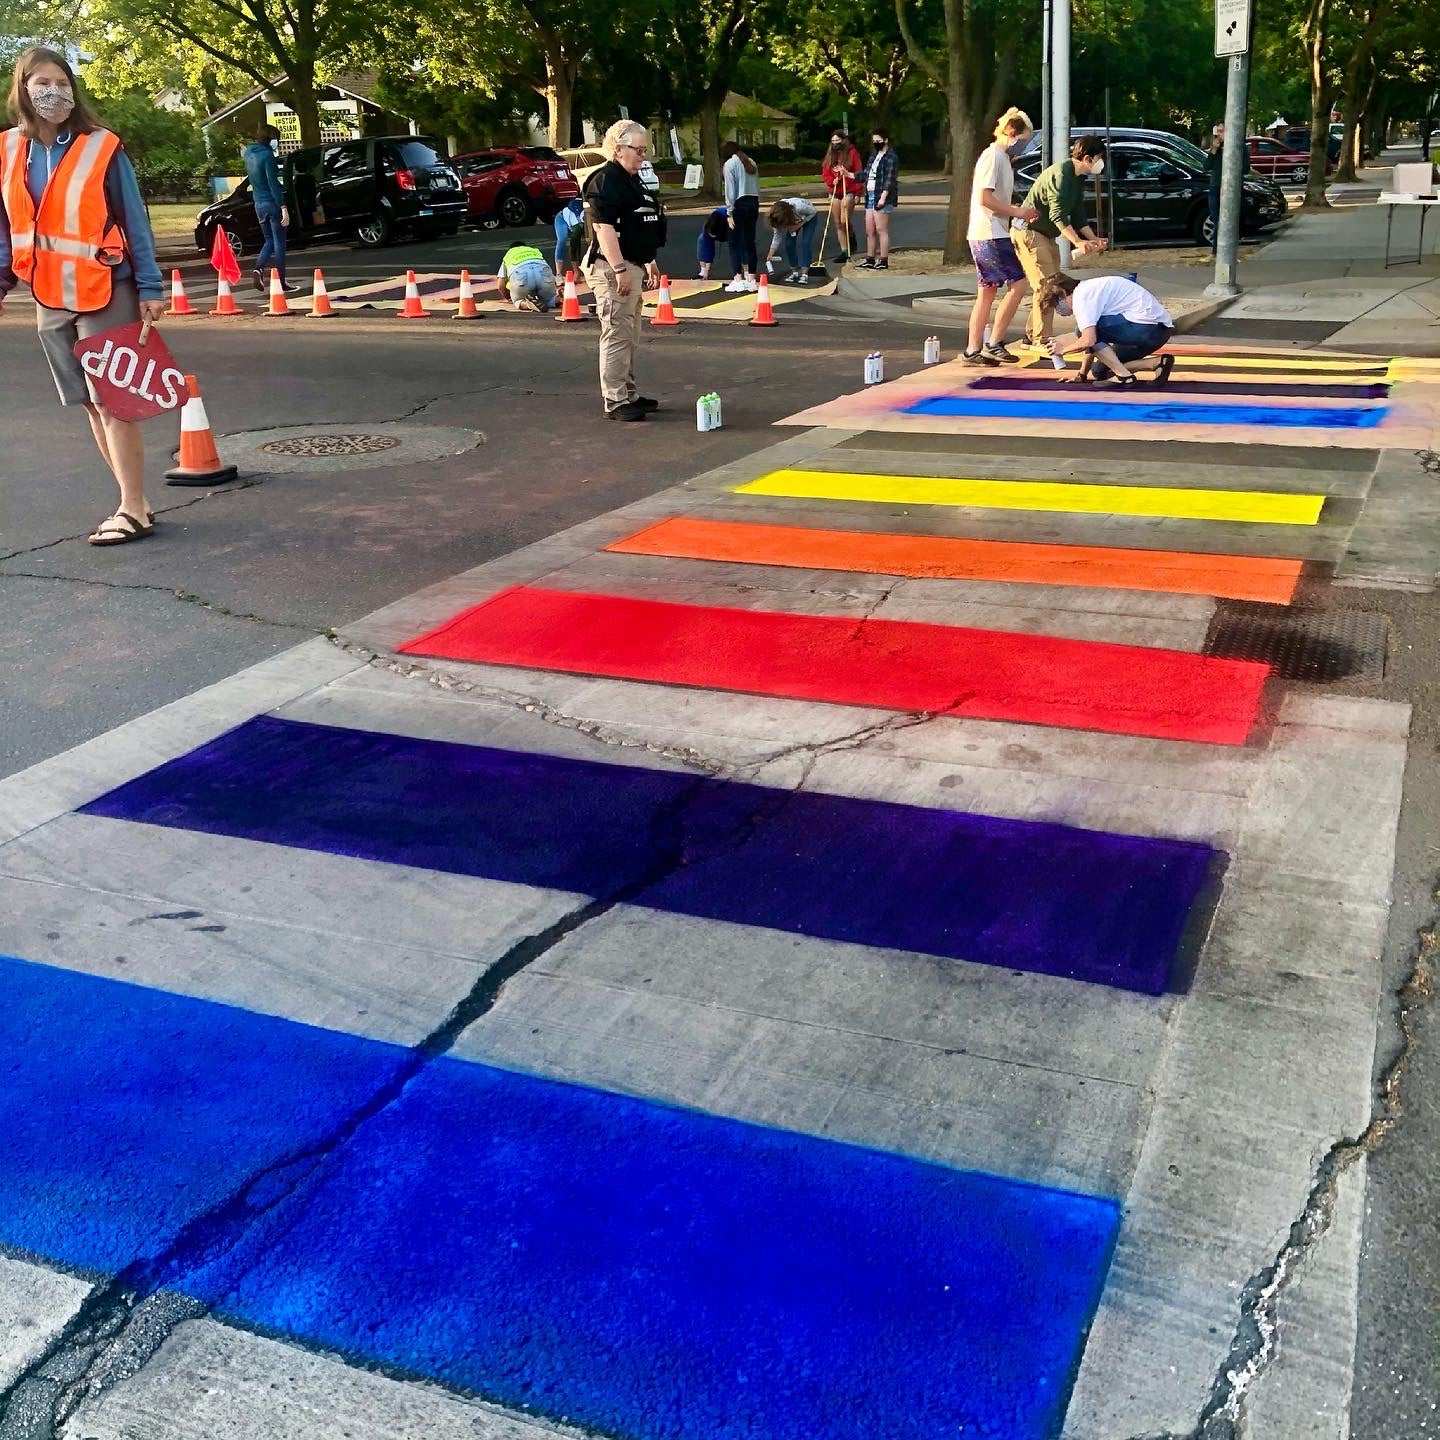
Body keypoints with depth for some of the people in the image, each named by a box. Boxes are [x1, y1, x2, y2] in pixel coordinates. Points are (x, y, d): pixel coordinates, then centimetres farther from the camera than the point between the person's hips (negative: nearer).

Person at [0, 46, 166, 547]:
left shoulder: (102, 148, -7)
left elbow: (134, 222, -5)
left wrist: (150, 287, -8)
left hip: (105, 293, -5)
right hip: (51, 300, 5)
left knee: (113, 401, -5)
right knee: (90, 404, 9)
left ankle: (134, 511, 1)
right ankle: (134, 501, 18)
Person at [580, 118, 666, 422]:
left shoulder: (631, 180, 18)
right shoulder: (605, 180, -13)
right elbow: (604, 227, -22)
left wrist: (649, 262, 27)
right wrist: (620, 269, -27)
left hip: (632, 266, 10)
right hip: (612, 268, -10)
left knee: (630, 338, 15)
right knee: (617, 336, -8)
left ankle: (629, 394, 23)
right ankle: (615, 402, -5)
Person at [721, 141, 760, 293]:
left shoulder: (730, 164, -5)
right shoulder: (751, 163, 14)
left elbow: (730, 191, -10)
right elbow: (757, 187, 10)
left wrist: (730, 213, -8)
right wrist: (755, 204, 10)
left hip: (739, 205, -6)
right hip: (754, 203, 6)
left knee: (735, 243, 0)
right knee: (750, 242, 11)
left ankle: (738, 280, -4)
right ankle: (751, 279, 12)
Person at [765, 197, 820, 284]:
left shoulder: (798, 207, -43)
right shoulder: (778, 218, -29)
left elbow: (813, 211, -24)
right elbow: (777, 237, -20)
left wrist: (800, 224, -30)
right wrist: (770, 255, -27)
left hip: (810, 216, -4)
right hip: (794, 221, 4)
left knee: (805, 243, -20)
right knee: (789, 243, -11)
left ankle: (804, 273, -20)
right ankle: (795, 272, 3)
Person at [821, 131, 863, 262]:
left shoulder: (852, 153, -5)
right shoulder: (830, 155, 11)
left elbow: (858, 174, -7)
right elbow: (825, 173, 12)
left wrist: (858, 193, -11)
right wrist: (832, 181, -9)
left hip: (849, 191, -6)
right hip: (835, 192, 6)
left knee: (845, 221, -16)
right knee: (838, 224, 6)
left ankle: (851, 237, 16)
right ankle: (844, 251, 13)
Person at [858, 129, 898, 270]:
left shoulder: (891, 157, -8)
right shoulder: (873, 156, 20)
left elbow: (889, 179, -16)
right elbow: (866, 174, 24)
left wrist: (883, 197, -22)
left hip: (882, 197, -9)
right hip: (870, 196, 9)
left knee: (881, 230, -8)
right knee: (869, 231, 10)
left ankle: (884, 261, -4)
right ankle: (870, 260, 16)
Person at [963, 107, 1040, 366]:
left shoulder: (1003, 158, 19)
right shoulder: (993, 156, -11)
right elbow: (985, 198, -19)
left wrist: (1020, 211, 10)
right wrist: (1017, 212, -13)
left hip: (993, 235, 10)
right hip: (989, 235, -10)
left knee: (986, 293, 10)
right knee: (1019, 283, -11)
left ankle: (973, 350, 12)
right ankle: (994, 343, -7)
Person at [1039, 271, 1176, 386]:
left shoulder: (1081, 296, -11)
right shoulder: (1089, 290, 21)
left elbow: (1089, 340, -21)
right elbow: (1094, 340, 24)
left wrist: (1063, 349, -2)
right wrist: (1081, 374, 24)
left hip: (1147, 325, -10)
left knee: (1084, 330, -11)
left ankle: (1123, 376, -11)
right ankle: (1157, 363, 6)